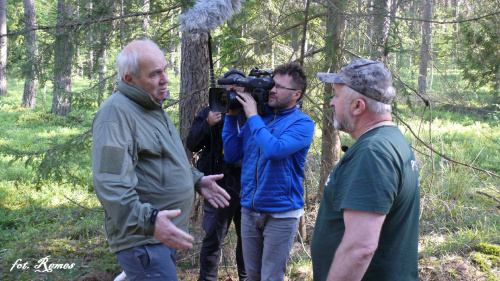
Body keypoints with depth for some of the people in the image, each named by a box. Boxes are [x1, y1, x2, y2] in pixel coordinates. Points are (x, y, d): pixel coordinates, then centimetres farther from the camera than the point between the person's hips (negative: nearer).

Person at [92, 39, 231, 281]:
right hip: (142, 238, -10)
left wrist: (197, 180, 20)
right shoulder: (116, 112, -19)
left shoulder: (153, 107, 14)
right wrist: (148, 221, -37)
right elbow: (111, 184, -29)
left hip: (165, 233, 10)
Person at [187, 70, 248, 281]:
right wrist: (208, 124, -17)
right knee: (213, 238, 2)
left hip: (247, 184, 2)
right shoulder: (210, 112, 4)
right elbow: (192, 144, -1)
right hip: (220, 184, -2)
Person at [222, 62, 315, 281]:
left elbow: (275, 150, -27)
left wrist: (252, 116, -17)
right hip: (249, 210, 5)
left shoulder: (302, 123, -10)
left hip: (281, 213, -5)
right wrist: (231, 115, -2)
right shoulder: (257, 117, 7)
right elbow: (231, 155, 5)